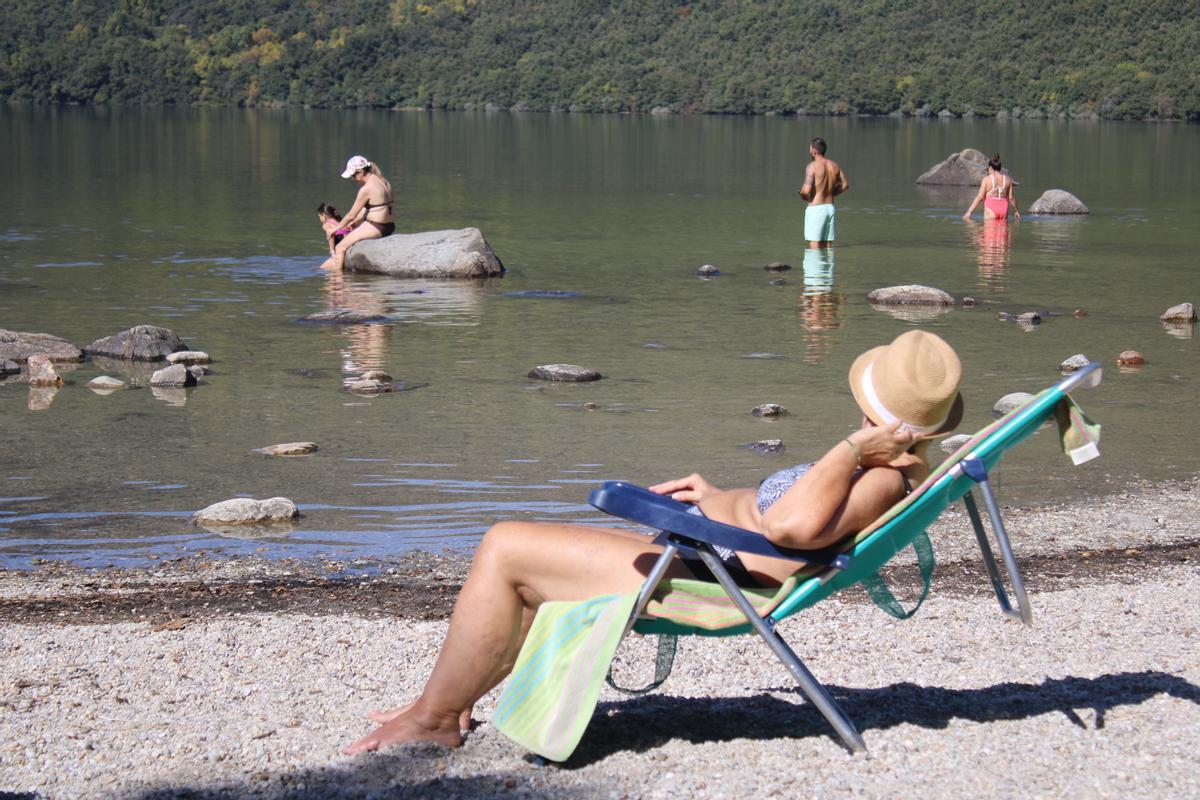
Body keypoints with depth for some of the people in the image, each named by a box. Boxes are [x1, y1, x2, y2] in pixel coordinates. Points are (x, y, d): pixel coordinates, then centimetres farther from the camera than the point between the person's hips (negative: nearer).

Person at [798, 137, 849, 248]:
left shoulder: (812, 166, -15)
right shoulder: (834, 165, 6)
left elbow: (806, 190, -24)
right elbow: (845, 184, 14)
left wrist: (803, 195, -2)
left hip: (816, 209, -7)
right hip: (830, 207, 7)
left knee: (814, 244, -3)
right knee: (827, 245, 11)